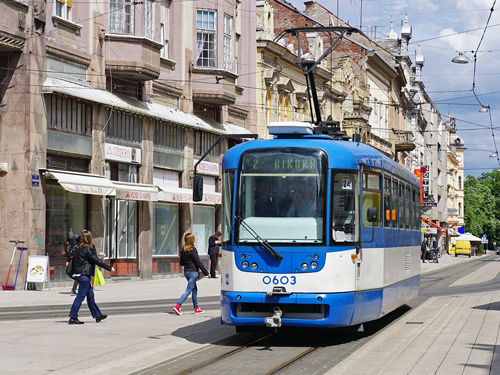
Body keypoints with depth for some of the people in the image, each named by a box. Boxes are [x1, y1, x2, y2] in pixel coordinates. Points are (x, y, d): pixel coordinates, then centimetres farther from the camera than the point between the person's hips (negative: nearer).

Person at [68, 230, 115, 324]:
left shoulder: (78, 248, 9)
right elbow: (97, 261, -14)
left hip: (79, 274, 9)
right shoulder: (87, 249, -16)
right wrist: (109, 268, -8)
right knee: (80, 296, -5)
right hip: (84, 275, -9)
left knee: (90, 296, 15)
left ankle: (97, 315, 23)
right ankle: (73, 318, -4)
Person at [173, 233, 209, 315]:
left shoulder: (183, 250, 6)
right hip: (193, 272, -8)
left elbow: (181, 262, 14)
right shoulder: (193, 250, -16)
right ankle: (177, 306, -17)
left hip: (186, 271, 8)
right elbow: (198, 262, -15)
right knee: (188, 290, -7)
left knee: (194, 289, 17)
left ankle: (196, 308, 22)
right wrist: (206, 273, -10)